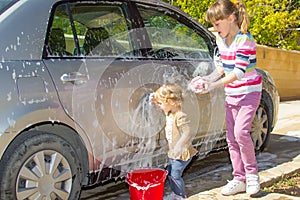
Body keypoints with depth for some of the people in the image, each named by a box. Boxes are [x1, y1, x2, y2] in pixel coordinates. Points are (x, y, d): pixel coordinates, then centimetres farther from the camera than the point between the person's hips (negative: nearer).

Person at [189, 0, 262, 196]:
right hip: (231, 94, 8)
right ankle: (239, 179, 15)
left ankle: (252, 174, 3)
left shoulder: (245, 40, -19)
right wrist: (207, 78, -6)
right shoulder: (221, 40, 5)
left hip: (249, 91, -7)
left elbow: (239, 71, -25)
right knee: (231, 137, 5)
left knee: (241, 131, -18)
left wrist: (214, 85, -30)